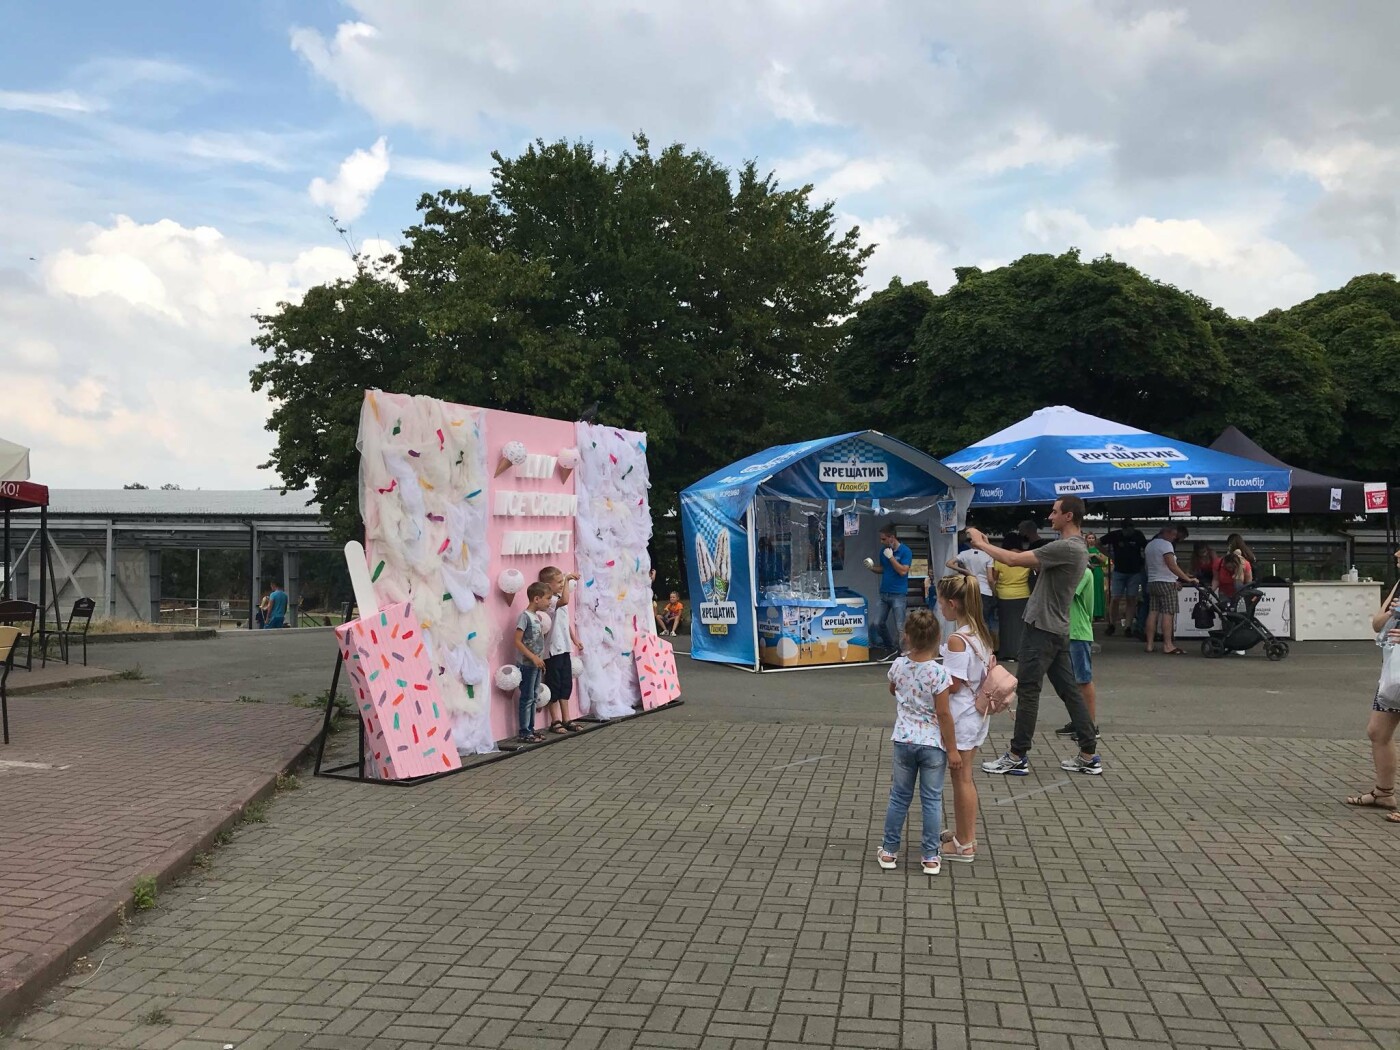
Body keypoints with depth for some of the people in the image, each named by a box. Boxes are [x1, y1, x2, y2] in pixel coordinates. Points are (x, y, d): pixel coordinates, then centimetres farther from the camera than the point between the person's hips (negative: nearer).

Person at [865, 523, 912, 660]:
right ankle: (892, 648, 23)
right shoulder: (883, 551, 7)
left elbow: (903, 571, -18)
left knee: (900, 627, -4)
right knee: (878, 624, 7)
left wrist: (891, 557, -18)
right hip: (884, 593, 7)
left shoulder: (905, 551, -11)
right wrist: (872, 567, -1)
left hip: (899, 595, -6)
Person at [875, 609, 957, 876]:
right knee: (932, 800, 8)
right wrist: (952, 749, -8)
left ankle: (889, 851, 21)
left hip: (903, 741, 3)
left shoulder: (898, 666, -5)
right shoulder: (938, 672, -17)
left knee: (899, 797, 15)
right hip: (932, 744, -3)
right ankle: (930, 857, 13)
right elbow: (943, 714, -15)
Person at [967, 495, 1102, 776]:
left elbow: (1013, 559, -21)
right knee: (1068, 689, 12)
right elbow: (1032, 562, 14)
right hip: (1057, 630, 10)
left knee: (1027, 690, -3)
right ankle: (1088, 756, 16)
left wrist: (981, 544, -7)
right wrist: (987, 546, 9)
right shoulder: (1076, 547, 13)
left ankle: (1017, 758, 4)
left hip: (1042, 629, -10)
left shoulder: (1066, 548, -19)